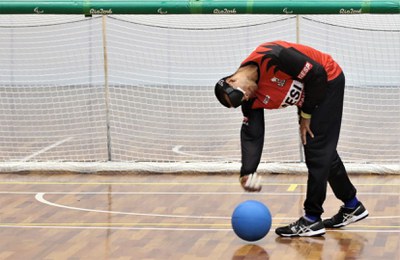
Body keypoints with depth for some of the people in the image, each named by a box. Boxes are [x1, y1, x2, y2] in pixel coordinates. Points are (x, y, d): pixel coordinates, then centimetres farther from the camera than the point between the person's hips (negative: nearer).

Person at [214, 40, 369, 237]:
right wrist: (247, 173, -23)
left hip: (327, 81, -8)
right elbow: (252, 136, -9)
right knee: (324, 153, 14)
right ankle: (352, 206, 29)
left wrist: (306, 115, -16)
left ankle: (312, 219, -5)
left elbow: (317, 73, -27)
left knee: (317, 151, -9)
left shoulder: (270, 57, -33)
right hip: (307, 98, 8)